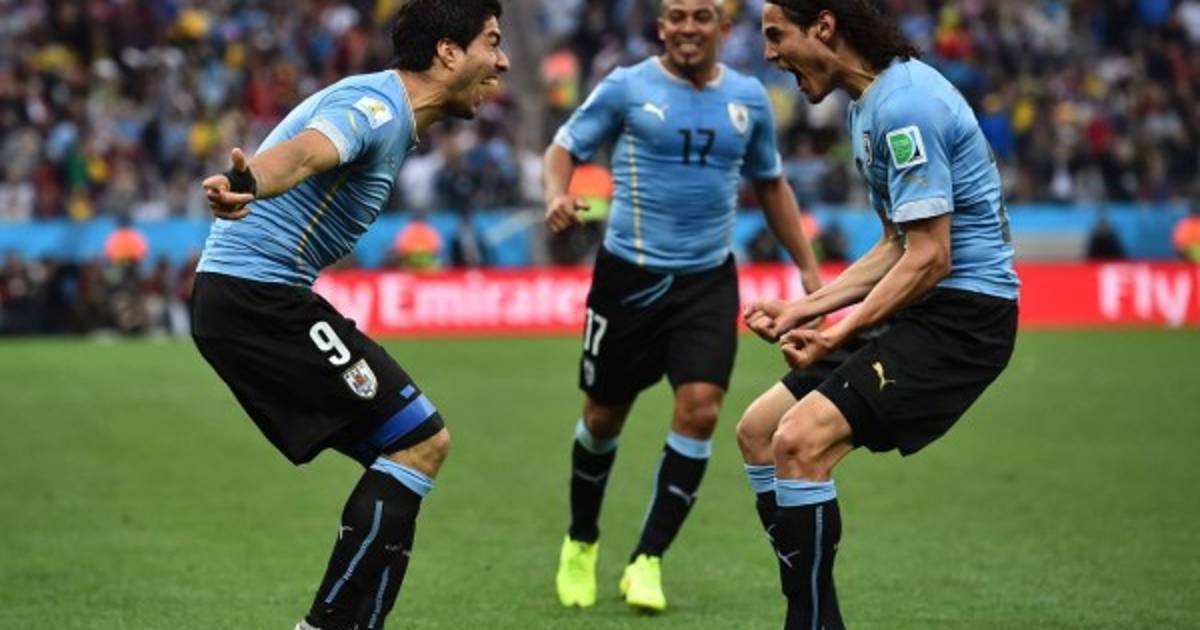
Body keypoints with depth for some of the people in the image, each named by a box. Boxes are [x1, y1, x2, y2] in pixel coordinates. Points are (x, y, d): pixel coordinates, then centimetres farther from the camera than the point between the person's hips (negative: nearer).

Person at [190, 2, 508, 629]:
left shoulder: (389, 116, 17)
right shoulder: (374, 107, -16)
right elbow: (302, 154, -38)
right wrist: (243, 186, -59)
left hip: (253, 299, 11)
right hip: (258, 296, -11)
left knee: (407, 454, 12)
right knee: (422, 441, -12)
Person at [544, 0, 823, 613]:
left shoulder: (749, 98, 5)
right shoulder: (627, 87, -5)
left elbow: (770, 183, 18)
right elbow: (565, 146, 0)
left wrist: (806, 264, 15)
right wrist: (557, 194, -22)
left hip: (708, 279, 2)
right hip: (629, 274, -2)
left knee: (700, 410, -14)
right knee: (604, 417, 8)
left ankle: (647, 560, -3)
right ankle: (581, 543, 34)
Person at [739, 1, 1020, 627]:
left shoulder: (902, 105, -18)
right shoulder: (870, 102, 15)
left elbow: (929, 257, -21)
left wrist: (844, 331, -20)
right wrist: (802, 309, 15)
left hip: (963, 314, -11)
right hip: (919, 312, 11)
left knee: (801, 440, -23)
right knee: (758, 430, 10)